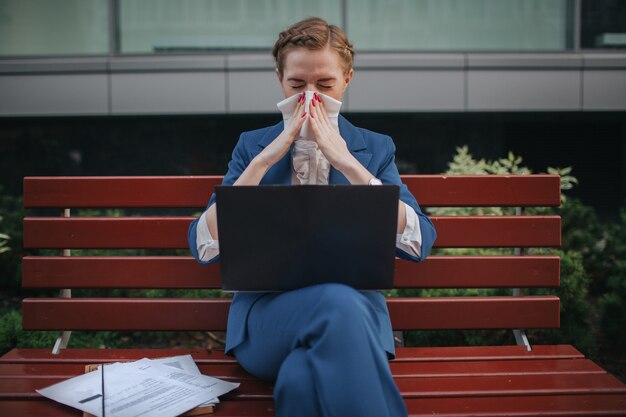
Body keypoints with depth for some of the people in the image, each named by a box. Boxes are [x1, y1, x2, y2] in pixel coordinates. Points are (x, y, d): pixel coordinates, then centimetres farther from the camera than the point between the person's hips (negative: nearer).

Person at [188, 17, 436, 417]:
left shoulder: (376, 148, 13)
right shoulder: (253, 146, 13)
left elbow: (419, 243, -3)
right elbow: (204, 246, 1)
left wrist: (348, 163, -9)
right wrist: (265, 160, -6)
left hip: (355, 303, -1)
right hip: (267, 308, 1)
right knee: (338, 301, -34)